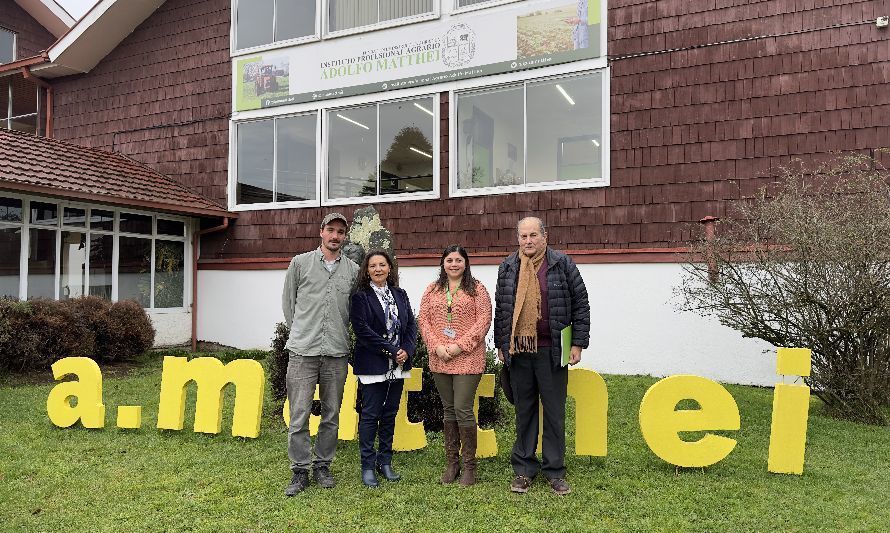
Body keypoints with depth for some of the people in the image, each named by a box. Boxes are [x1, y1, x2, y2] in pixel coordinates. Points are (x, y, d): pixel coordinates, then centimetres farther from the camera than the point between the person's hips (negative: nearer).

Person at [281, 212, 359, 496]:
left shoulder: (353, 270, 8)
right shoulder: (300, 263, 5)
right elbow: (288, 302, 11)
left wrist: (339, 334, 13)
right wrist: (300, 333, 10)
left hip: (336, 353, 2)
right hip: (303, 351, -2)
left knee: (331, 415, 10)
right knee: (299, 415, -1)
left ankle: (322, 465, 24)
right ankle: (300, 470, 11)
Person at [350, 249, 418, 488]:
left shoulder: (400, 295, 11)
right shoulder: (360, 297, -5)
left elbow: (411, 325, 10)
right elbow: (362, 329, -14)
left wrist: (407, 351, -7)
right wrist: (391, 350, -15)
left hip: (398, 364, 5)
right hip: (373, 365, -5)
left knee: (390, 414, 11)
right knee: (370, 414, 0)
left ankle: (385, 462, 22)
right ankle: (368, 467, 10)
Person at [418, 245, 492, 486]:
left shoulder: (477, 289, 0)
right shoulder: (433, 290, 11)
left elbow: (484, 320, -7)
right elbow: (423, 319, 6)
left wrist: (460, 345, -14)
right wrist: (436, 346, -8)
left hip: (467, 359, -4)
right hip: (439, 359, 4)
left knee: (463, 409, -5)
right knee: (448, 410, 12)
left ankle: (469, 464, 9)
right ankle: (451, 462, 22)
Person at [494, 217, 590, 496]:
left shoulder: (562, 264, -1)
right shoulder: (507, 268, 9)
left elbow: (581, 304, 1)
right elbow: (500, 308, 14)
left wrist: (578, 343, -3)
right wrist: (501, 344, 12)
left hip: (552, 351, -2)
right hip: (518, 350, 3)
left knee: (554, 412, 5)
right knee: (524, 410, 10)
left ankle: (555, 471, 18)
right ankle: (524, 468, 22)